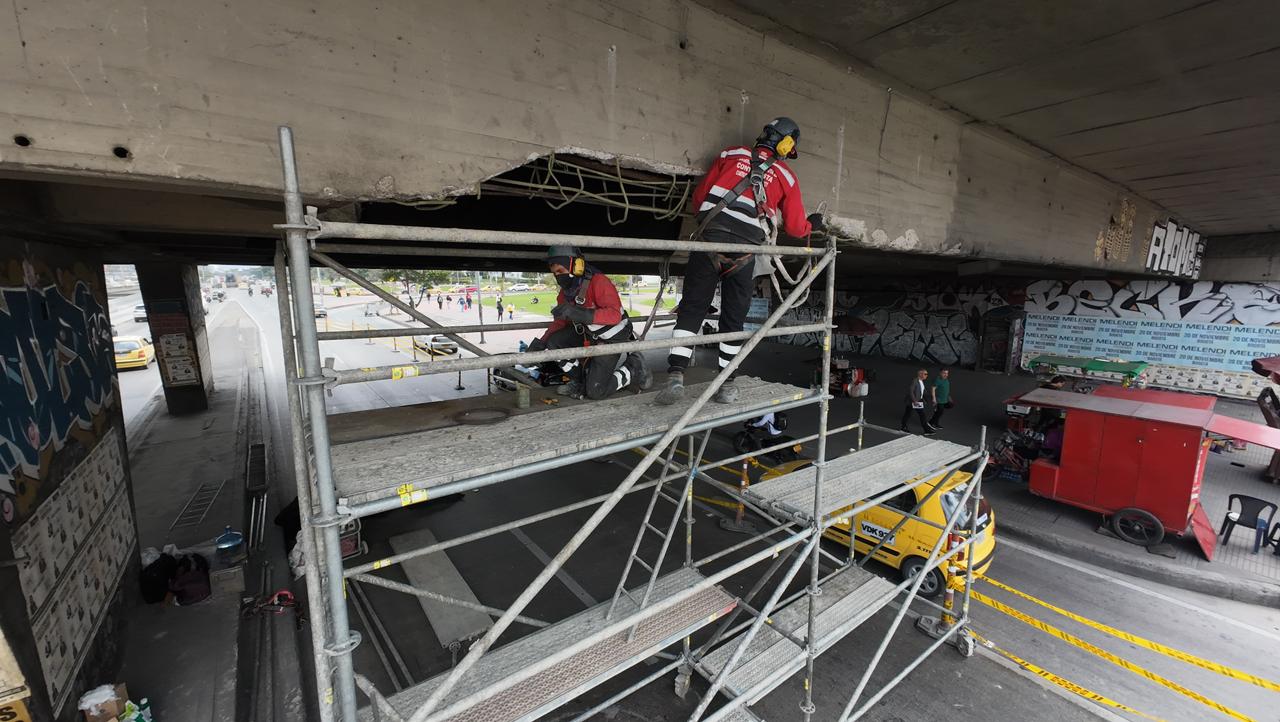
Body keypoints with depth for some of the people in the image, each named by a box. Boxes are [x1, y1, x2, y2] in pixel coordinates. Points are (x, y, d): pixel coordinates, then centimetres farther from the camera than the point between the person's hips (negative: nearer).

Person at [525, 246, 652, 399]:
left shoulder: (598, 282, -27)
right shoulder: (566, 290, -1)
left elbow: (615, 314, -37)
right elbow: (561, 321, 9)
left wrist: (580, 313, -49)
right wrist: (541, 342, -6)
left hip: (611, 339, -8)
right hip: (587, 334, 8)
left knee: (595, 392, -11)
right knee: (554, 342, -10)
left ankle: (634, 369, 9)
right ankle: (580, 381, 7)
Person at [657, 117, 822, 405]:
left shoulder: (731, 154, 18)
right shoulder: (786, 176, 17)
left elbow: (699, 196, 18)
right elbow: (795, 228, 20)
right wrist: (812, 224, 42)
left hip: (709, 239, 0)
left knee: (692, 308, 2)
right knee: (733, 317, 10)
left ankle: (676, 374, -11)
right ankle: (726, 384, 14)